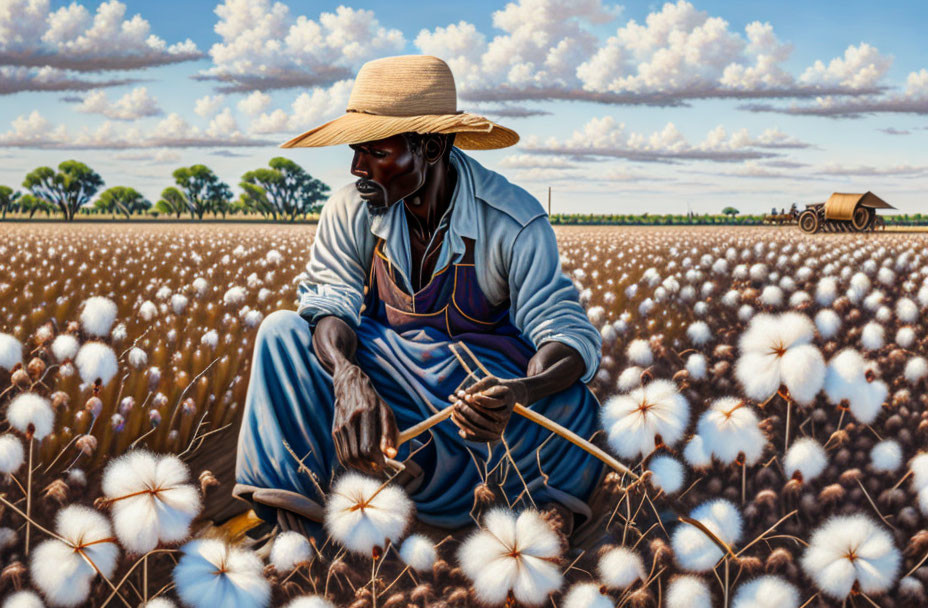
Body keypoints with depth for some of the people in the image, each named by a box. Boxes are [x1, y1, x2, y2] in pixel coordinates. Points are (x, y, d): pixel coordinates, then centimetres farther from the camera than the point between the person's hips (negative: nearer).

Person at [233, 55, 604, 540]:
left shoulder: (515, 223, -19)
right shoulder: (350, 211, -9)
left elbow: (571, 333, -25)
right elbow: (330, 301, -19)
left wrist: (520, 392, -49)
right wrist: (347, 378, -43)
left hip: (479, 379, -3)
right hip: (381, 369, 3)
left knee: (570, 408, -32)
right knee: (282, 332, -22)